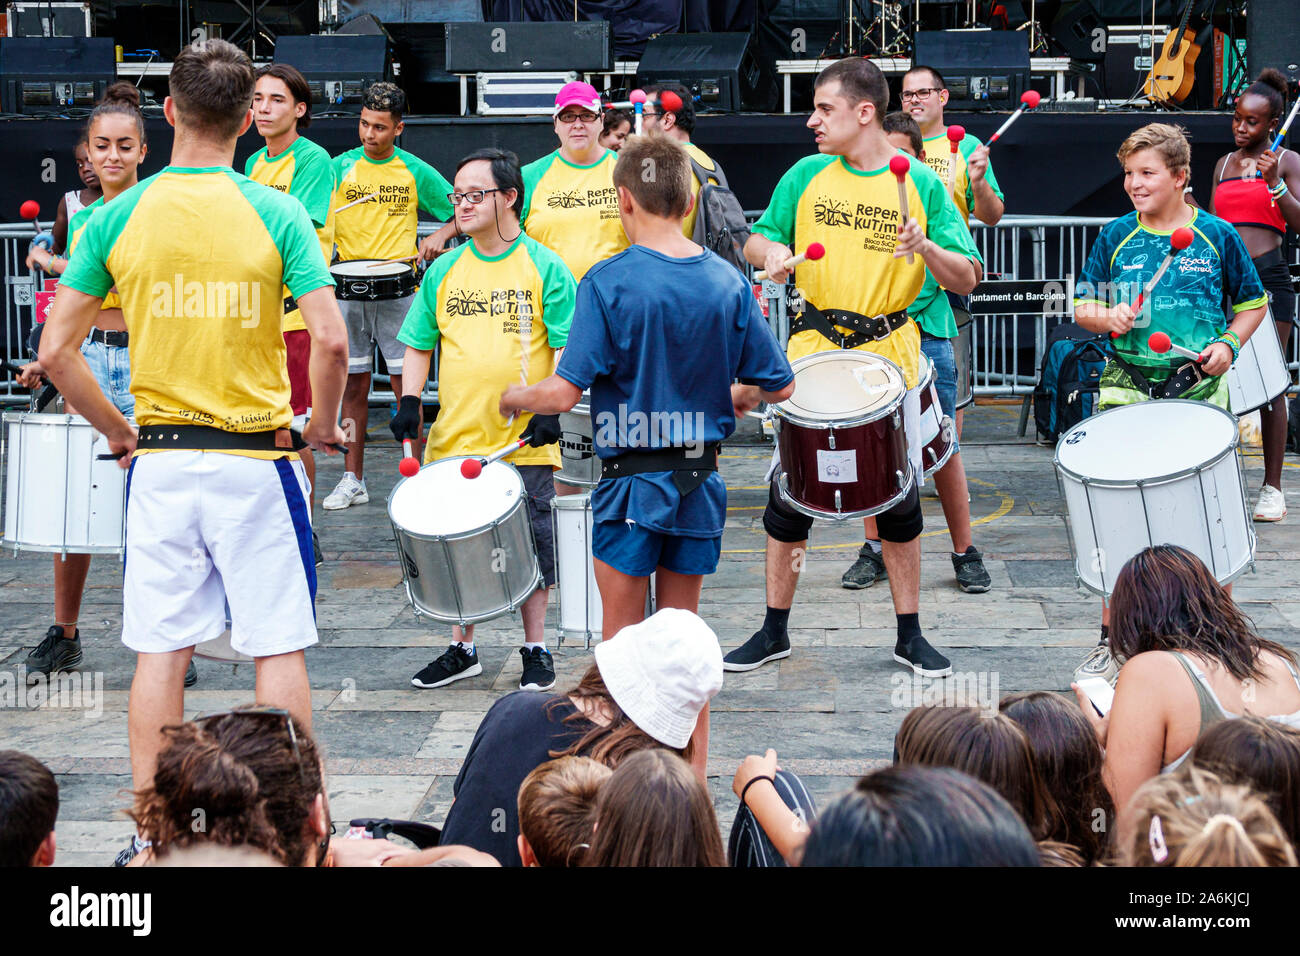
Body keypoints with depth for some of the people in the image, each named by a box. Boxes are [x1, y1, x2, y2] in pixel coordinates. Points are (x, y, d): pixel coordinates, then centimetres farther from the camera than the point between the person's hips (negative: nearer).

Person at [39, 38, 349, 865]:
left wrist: (116, 429, 10)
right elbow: (330, 341, -15)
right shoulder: (277, 214, -7)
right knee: (279, 647, 6)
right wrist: (322, 426, 1)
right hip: (256, 461, -2)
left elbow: (56, 352, -2)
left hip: (160, 461, 2)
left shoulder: (117, 219, -1)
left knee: (160, 651, 9)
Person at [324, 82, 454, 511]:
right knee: (353, 386, 7)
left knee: (406, 387, -2)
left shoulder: (416, 172, 2)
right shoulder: (340, 167, 6)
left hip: (399, 291, -2)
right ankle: (353, 480, 14)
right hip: (348, 291, 2)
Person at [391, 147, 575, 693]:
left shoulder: (544, 267, -2)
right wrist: (410, 401, -1)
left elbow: (569, 347, -4)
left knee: (531, 545, 3)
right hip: (454, 439, 4)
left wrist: (552, 407, -16)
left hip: (525, 442, -3)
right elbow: (418, 346, 14)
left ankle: (535, 650, 18)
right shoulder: (444, 270, 10)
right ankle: (462, 650, 23)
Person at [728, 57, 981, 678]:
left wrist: (925, 247, -22)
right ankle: (775, 631, 16)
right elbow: (756, 238, 12)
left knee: (898, 498, 4)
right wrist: (771, 251, -11)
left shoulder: (921, 185, -2)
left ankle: (909, 635, 18)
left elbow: (967, 280, -3)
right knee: (789, 492, 2)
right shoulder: (805, 176, 3)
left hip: (889, 354, -1)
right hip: (811, 348, 1)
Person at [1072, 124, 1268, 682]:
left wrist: (1229, 344, -5)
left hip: (1199, 388, -1)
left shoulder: (1217, 236, 1)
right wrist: (1106, 317, -10)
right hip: (1128, 388, 1)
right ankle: (1112, 641, 6)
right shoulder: (1115, 237, 5)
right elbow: (1083, 305, 11)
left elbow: (1252, 303, 12)